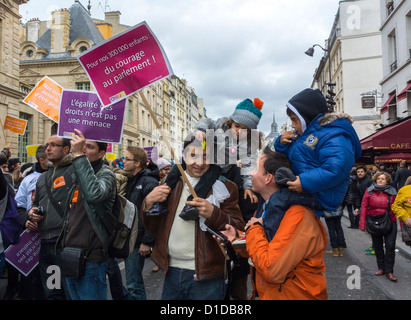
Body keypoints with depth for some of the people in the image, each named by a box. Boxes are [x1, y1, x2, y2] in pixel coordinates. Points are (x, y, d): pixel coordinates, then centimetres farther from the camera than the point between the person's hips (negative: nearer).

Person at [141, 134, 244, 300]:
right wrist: (148, 203, -11)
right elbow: (152, 227, 9)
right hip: (172, 273, 4)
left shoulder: (223, 188, -5)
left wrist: (213, 213, -27)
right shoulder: (170, 183, 6)